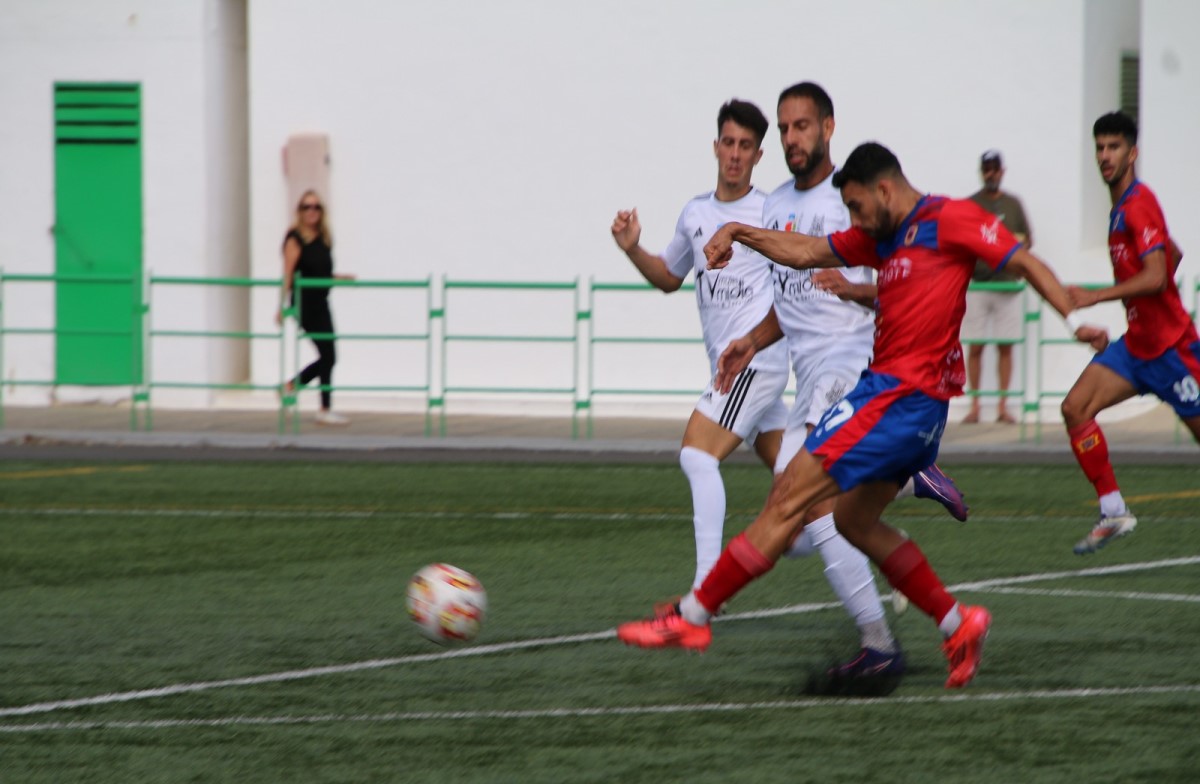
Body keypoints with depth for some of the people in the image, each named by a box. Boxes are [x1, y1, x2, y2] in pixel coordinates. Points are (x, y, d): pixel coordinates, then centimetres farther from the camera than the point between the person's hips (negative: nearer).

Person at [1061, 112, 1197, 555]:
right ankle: (1114, 512, -5)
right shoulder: (1120, 207, 12)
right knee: (1076, 408, -6)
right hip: (1136, 343, 9)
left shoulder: (1139, 205, -16)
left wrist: (1095, 297, -28)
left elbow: (1156, 276, -26)